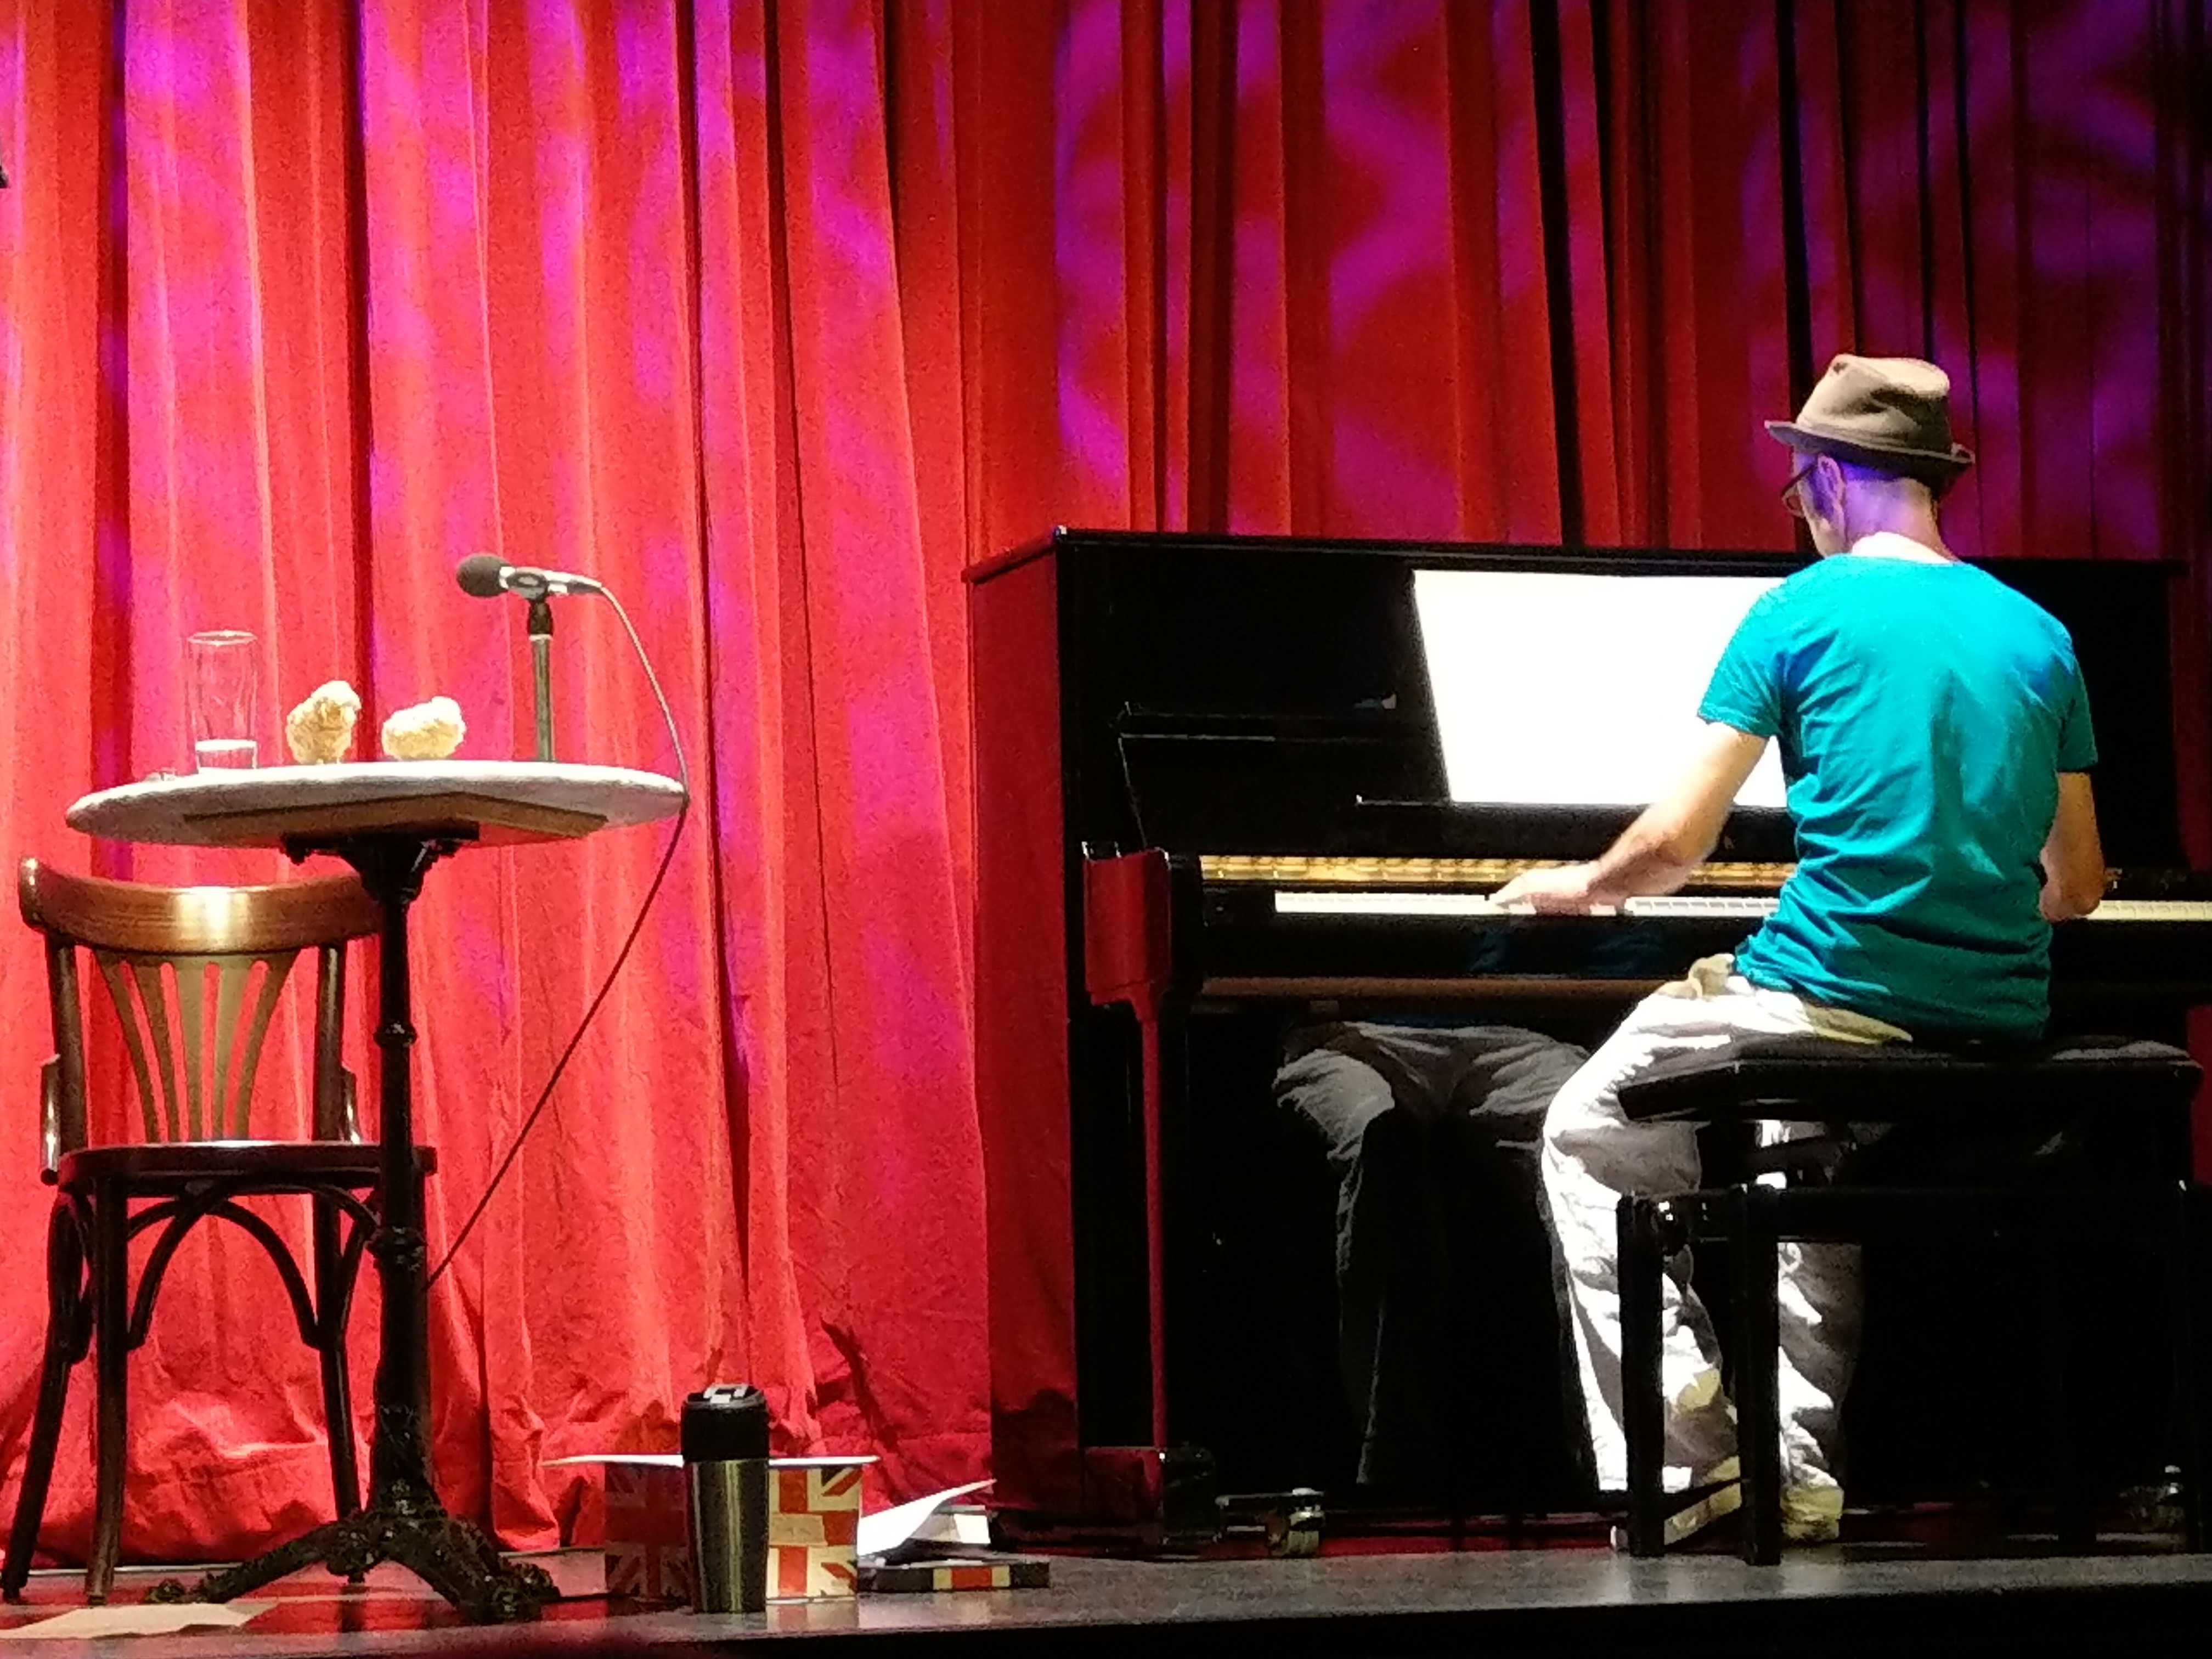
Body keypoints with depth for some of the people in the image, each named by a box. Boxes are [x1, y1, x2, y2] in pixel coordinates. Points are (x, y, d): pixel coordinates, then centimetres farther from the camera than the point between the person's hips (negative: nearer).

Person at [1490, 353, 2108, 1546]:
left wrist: (1581, 886, 17)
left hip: (1835, 993, -6)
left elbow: (1676, 844, -5)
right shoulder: (2037, 636, 11)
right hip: (1997, 1026, 6)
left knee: (1586, 1138, 17)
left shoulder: (1803, 611, -3)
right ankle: (1794, 1468, 18)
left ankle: (1686, 1450, 3)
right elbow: (2076, 887, 15)